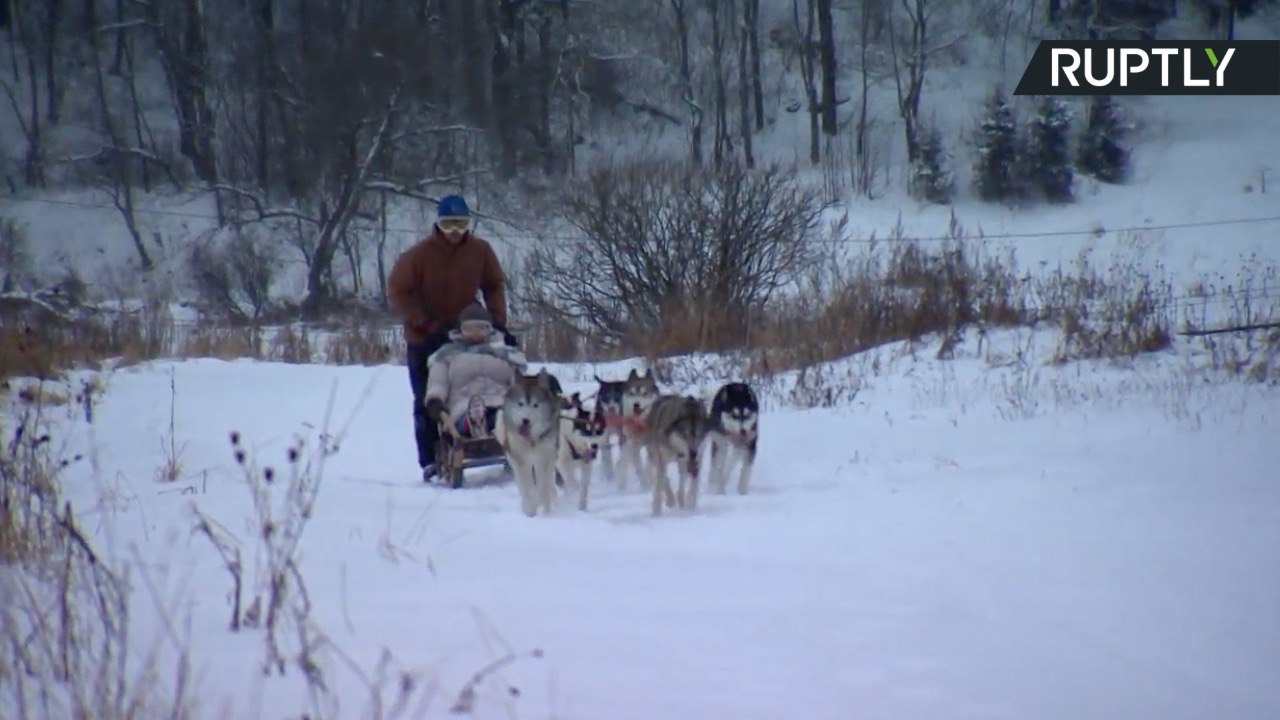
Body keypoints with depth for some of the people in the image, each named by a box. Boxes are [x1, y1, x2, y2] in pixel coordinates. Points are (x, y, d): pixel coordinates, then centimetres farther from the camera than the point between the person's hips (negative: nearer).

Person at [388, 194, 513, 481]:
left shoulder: (481, 250, -6)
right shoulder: (420, 254, -15)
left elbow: (494, 286, 4)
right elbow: (398, 291, -13)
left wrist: (498, 322, -8)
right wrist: (427, 325, -18)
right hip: (425, 339, -2)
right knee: (429, 402, 3)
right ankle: (431, 461, 5)